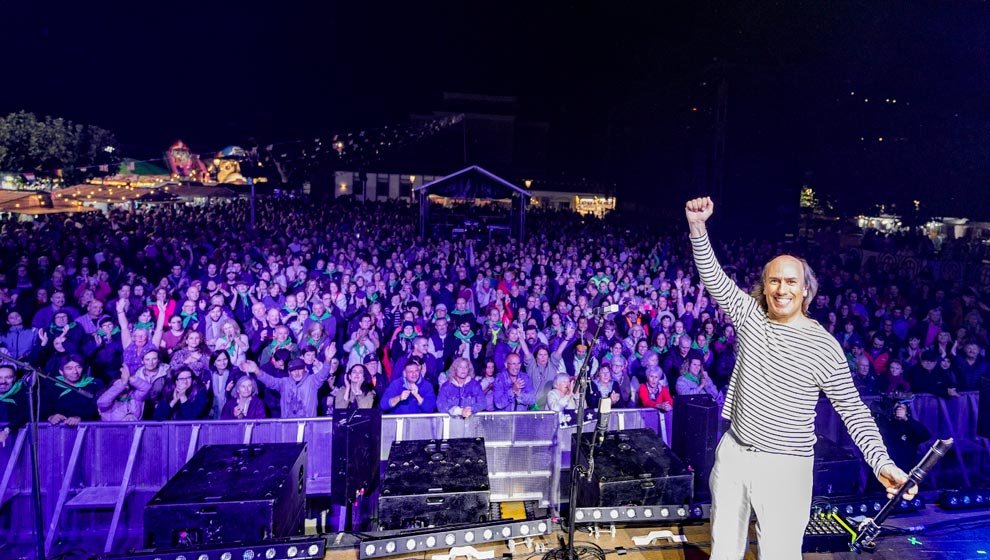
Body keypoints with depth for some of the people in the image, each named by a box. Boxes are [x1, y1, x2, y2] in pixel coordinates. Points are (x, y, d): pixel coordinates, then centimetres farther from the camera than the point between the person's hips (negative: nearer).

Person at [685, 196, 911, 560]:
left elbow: (852, 409, -6)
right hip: (732, 452, 4)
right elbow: (714, 278, -8)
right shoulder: (751, 315, -1)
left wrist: (881, 462, -18)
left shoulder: (824, 346, -10)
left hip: (784, 466, -3)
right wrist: (698, 228, -21)